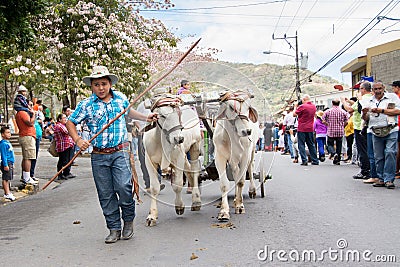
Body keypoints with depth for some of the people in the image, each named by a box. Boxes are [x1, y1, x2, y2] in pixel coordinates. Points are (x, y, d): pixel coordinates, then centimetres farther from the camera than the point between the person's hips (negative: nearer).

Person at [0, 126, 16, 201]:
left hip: (10, 163, 10)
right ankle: (7, 193, -5)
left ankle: (8, 192, 22)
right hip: (6, 163, -10)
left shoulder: (8, 143, 15)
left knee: (8, 178, 15)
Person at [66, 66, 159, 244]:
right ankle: (114, 229, 17)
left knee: (123, 187, -13)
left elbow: (129, 111, 28)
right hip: (99, 156, 0)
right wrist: (78, 140, -9)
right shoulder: (86, 105, 0)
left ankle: (128, 221, 12)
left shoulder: (120, 98, 7)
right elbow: (70, 123, 5)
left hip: (120, 153, 0)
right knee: (105, 194, 4)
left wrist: (145, 118, 20)